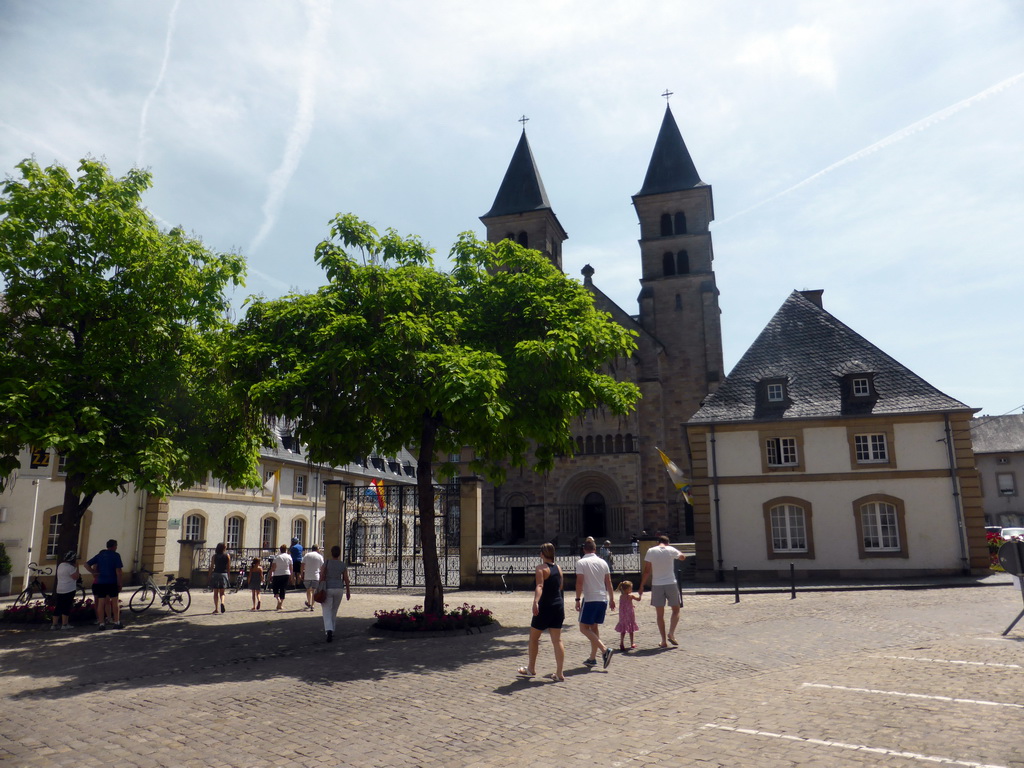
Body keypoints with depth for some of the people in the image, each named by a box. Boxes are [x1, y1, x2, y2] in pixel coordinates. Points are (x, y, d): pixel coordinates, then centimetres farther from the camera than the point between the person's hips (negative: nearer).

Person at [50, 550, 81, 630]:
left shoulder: (60, 565, 14)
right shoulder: (69, 567, -15)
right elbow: (76, 577, -17)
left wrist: (78, 575, 16)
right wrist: (76, 568, -7)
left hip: (59, 590, 8)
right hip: (69, 590, -8)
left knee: (58, 607, 10)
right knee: (67, 607, -3)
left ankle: (54, 624, 12)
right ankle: (64, 624, -2)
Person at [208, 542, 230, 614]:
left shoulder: (214, 556, 3)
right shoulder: (227, 556, 2)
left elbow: (211, 567, 0)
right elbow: (229, 567, 1)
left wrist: (210, 576, 5)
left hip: (215, 574, 0)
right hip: (224, 574, 0)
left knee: (216, 593, 9)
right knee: (222, 593, 8)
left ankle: (216, 609, 6)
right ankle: (222, 603, -20)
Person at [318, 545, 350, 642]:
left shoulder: (326, 563, -6)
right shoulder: (343, 565, 0)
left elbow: (322, 577, -11)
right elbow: (346, 580, 1)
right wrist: (348, 592, 11)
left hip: (327, 589, -2)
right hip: (338, 589, 3)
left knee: (327, 612, -3)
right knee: (334, 611, 19)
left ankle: (329, 631, -23)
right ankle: (330, 629, 28)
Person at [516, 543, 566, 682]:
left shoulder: (540, 568, -10)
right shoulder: (558, 569, 9)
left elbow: (539, 586, -27)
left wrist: (535, 602, -40)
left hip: (545, 607, -6)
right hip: (559, 605, 6)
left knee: (533, 638, 12)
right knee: (557, 640, 6)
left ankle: (531, 669, 24)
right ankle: (559, 674, 3)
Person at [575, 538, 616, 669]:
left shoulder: (581, 563, -7)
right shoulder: (603, 562, 7)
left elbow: (579, 583, -13)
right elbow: (608, 583, 10)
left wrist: (577, 599, -8)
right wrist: (612, 599, 16)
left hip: (590, 599, -6)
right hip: (603, 599, 6)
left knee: (584, 627, 2)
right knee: (595, 627, 15)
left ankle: (604, 649, -14)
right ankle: (593, 658, 17)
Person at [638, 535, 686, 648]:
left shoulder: (651, 551, -1)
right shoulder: (671, 550, 0)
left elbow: (647, 571, -3)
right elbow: (683, 557, 21)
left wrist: (641, 586, 3)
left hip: (656, 585, 0)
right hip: (671, 583, 0)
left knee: (660, 614, 8)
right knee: (676, 610, 16)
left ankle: (664, 641, 7)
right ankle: (671, 633, -1)